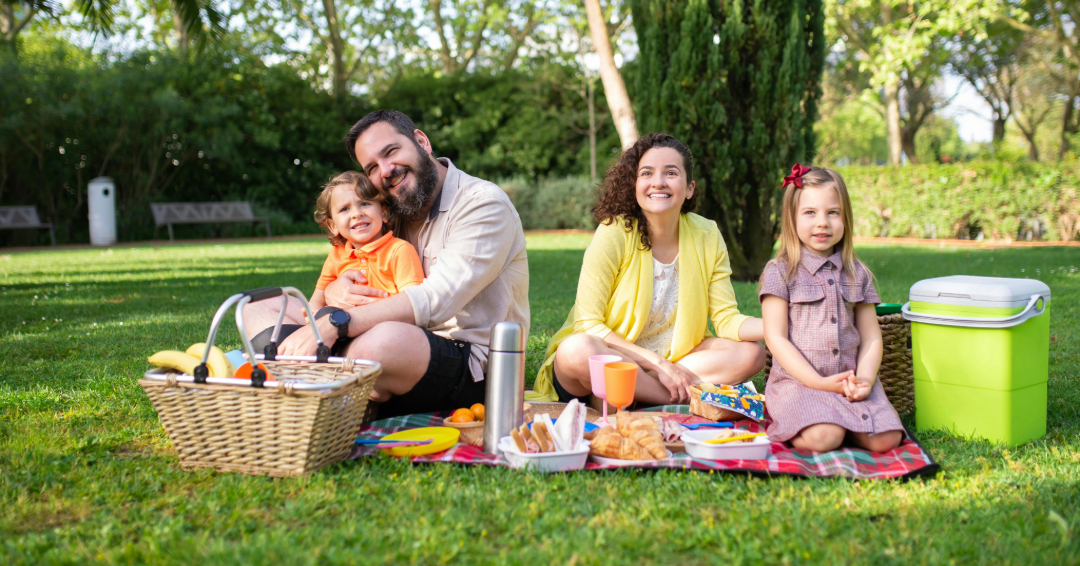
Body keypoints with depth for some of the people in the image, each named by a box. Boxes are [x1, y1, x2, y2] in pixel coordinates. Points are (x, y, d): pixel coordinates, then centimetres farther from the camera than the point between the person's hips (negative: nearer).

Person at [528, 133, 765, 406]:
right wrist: (658, 363, -23)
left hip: (674, 358, 4)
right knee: (577, 350, -36)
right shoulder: (614, 233, -15)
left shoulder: (707, 237, -3)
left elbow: (727, 320, -2)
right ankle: (691, 400, -22)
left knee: (750, 352, -16)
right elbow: (588, 323, -18)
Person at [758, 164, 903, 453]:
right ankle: (787, 425, 1)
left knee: (886, 439, -18)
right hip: (798, 381, -4)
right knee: (822, 438, -30)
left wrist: (864, 379, -8)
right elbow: (776, 338, -6)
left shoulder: (857, 273, 13)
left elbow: (871, 337, 12)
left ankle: (842, 420, 9)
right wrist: (819, 382, -13)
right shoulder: (779, 272, 0)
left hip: (849, 382, 4)